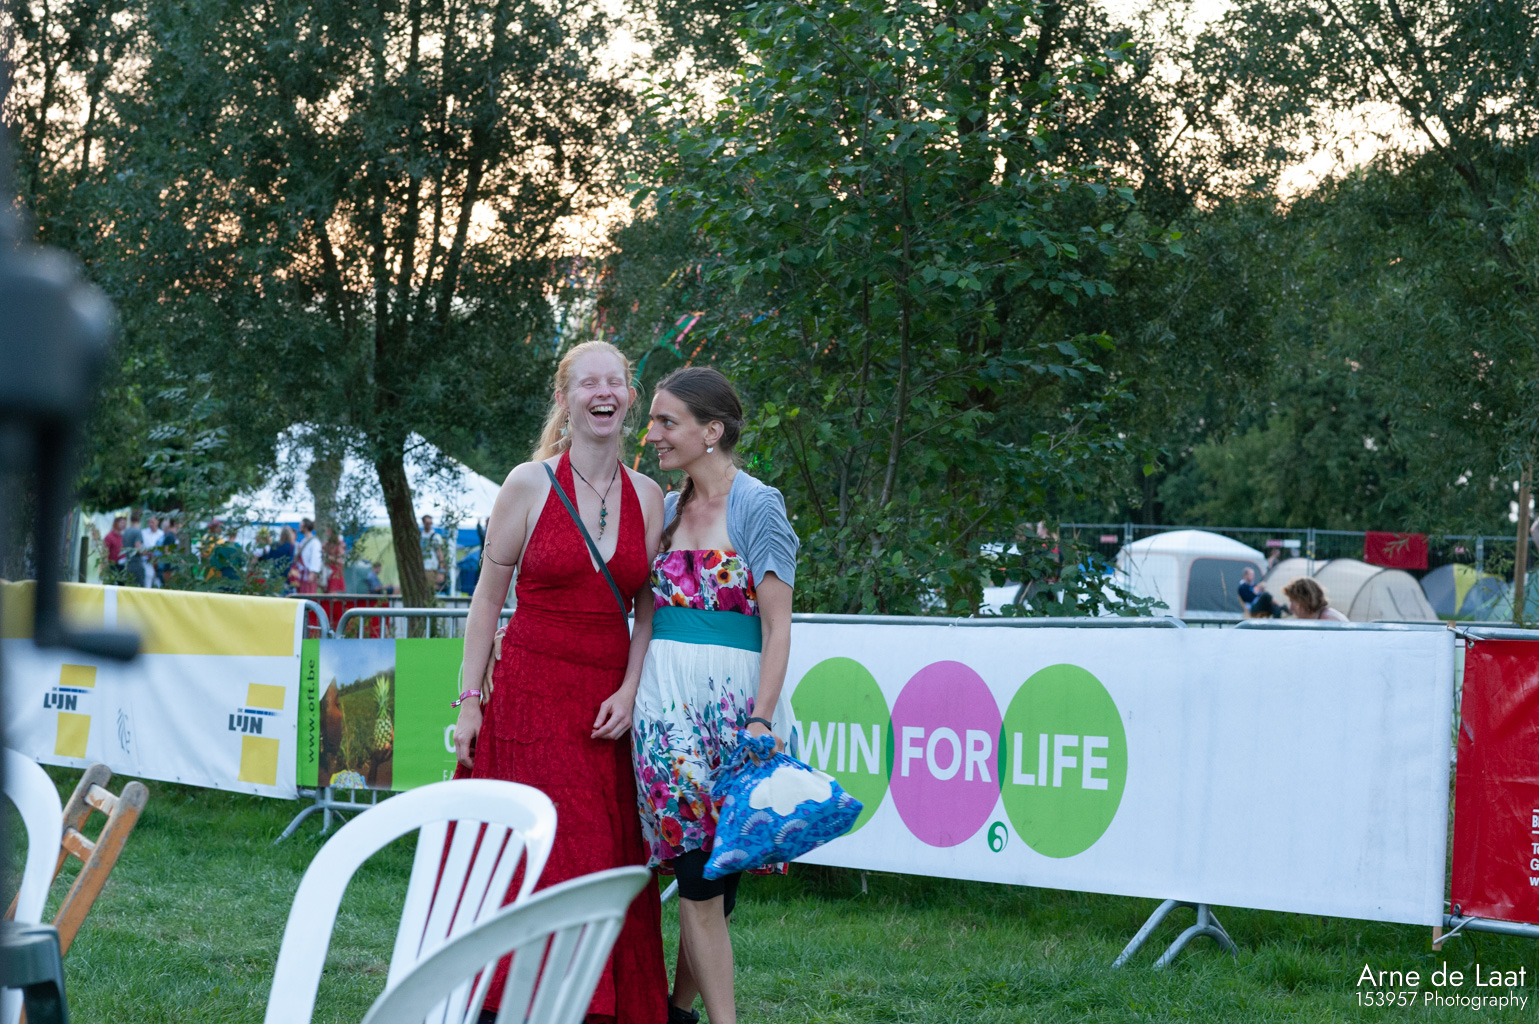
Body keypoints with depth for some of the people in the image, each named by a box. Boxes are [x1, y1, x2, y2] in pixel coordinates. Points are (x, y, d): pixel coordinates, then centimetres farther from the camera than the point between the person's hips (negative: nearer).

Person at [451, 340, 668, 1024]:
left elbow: (647, 609, 11)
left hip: (608, 703, 3)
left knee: (606, 860, 2)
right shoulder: (529, 485, -2)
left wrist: (629, 692, -3)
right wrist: (470, 700, -3)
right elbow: (488, 598, 1)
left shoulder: (648, 498, 7)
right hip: (530, 692, -3)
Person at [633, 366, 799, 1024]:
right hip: (665, 699, 4)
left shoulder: (756, 506, -3)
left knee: (711, 872, -2)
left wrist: (760, 721, -16)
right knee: (699, 875, -1)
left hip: (731, 697, -4)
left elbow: (778, 627, -7)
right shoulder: (668, 508, 14)